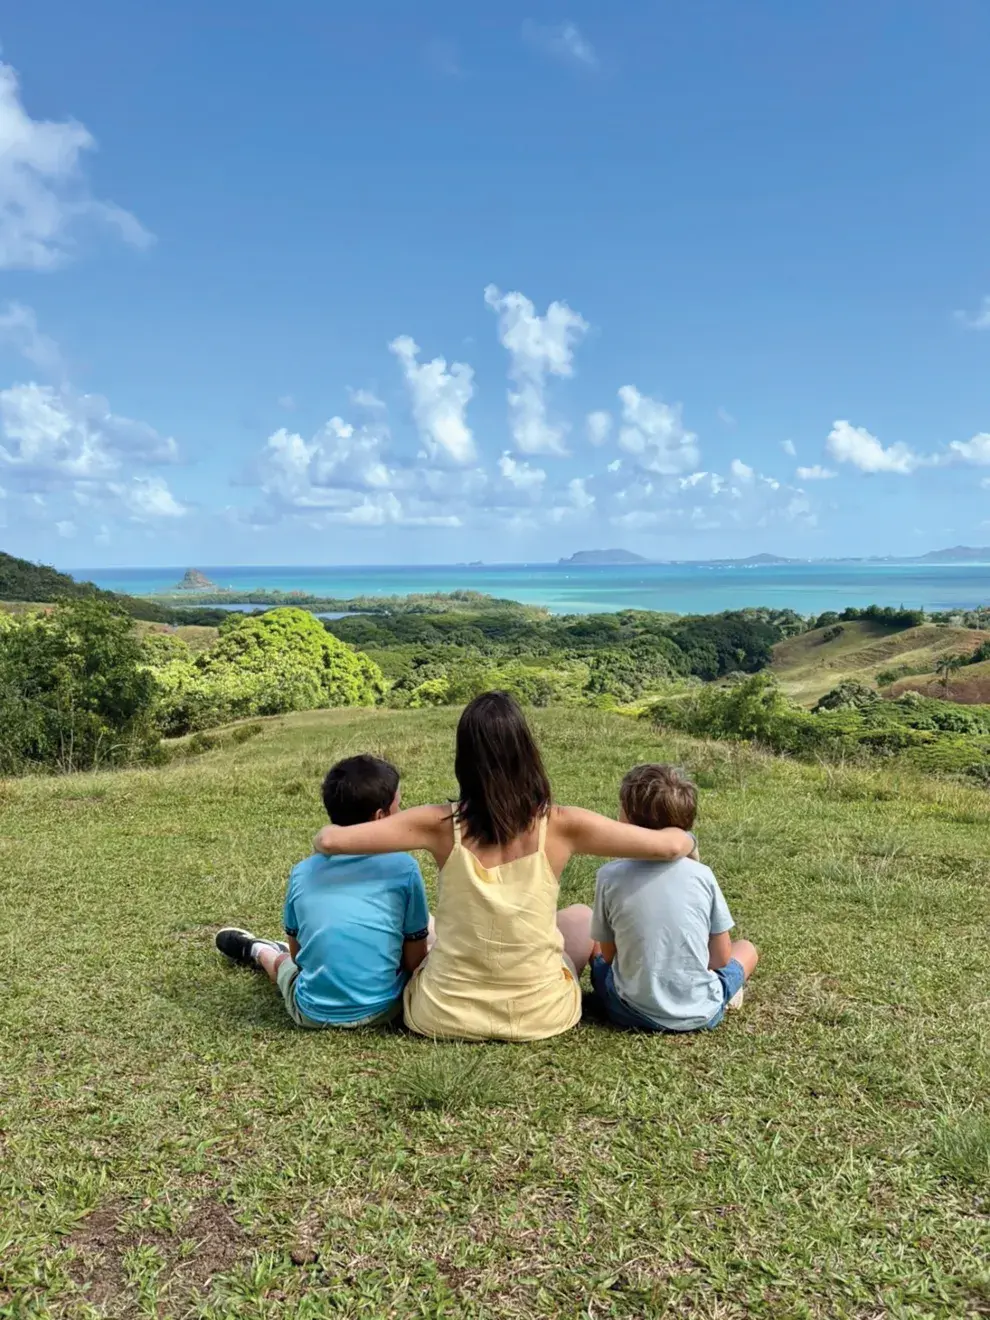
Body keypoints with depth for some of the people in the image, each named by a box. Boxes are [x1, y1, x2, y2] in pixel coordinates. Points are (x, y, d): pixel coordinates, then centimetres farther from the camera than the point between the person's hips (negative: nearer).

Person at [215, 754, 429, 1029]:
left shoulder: (303, 872, -5)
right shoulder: (403, 867, -15)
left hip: (312, 1012, 2)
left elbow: (296, 953, 8)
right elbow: (415, 959, -7)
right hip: (382, 1008, -2)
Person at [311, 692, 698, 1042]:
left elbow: (328, 841, -12)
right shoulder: (560, 825, -16)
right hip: (540, 1015, 0)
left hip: (445, 1015, 0)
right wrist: (687, 840, 11)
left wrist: (330, 832, 11)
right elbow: (670, 846, -12)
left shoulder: (441, 824, -15)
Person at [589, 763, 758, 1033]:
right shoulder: (702, 875, -11)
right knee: (746, 948, 28)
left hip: (632, 1013, -1)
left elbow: (608, 955, -2)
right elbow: (721, 958, -2)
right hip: (701, 1013, 2)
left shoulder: (610, 876, -13)